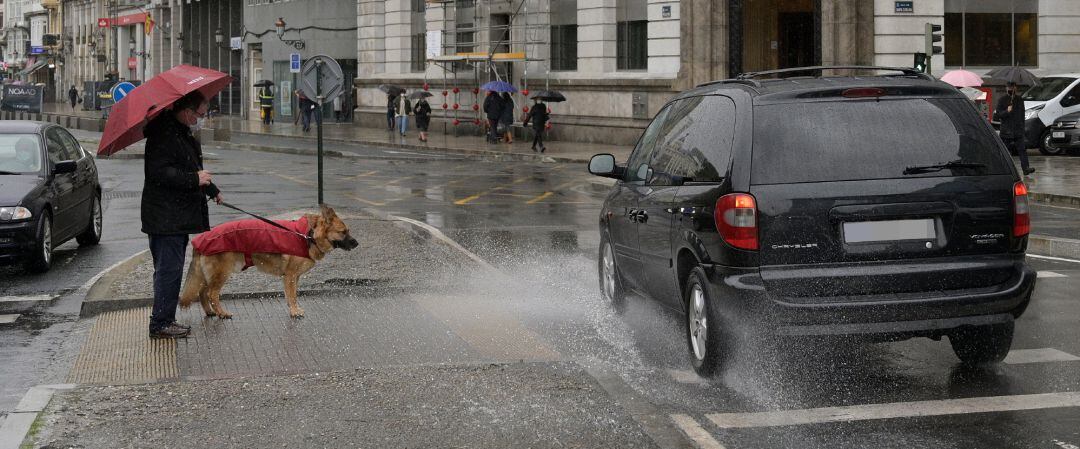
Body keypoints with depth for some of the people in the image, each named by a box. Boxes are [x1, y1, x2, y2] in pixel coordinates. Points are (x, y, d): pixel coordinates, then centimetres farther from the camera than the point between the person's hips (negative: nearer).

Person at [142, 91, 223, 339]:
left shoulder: (182, 133, 17)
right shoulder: (163, 135, -17)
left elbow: (191, 168, 32)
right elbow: (159, 172, -27)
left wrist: (211, 189, 39)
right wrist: (194, 179, -25)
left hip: (178, 215, 11)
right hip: (165, 217, -11)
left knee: (169, 269, 14)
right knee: (169, 268, -7)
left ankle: (165, 320, 21)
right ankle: (161, 324, -2)